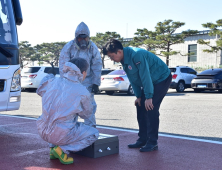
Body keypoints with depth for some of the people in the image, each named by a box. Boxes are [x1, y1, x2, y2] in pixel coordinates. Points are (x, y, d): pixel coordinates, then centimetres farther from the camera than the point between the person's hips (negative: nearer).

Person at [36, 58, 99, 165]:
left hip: (43, 131, 6)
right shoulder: (83, 92, -11)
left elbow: (40, 91, 23)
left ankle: (53, 147, 18)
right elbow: (87, 114, 6)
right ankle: (62, 150, -3)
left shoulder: (53, 82, 0)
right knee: (94, 133, 12)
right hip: (61, 135, -6)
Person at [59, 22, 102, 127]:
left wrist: (96, 83, -3)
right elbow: (63, 66, -4)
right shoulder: (68, 47, -10)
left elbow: (97, 67, 0)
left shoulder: (93, 48, -6)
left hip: (87, 80, 1)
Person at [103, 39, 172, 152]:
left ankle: (152, 143, -8)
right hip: (150, 82, 9)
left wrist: (148, 97, -26)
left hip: (162, 79, -9)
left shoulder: (136, 55, -28)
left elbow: (145, 76, -28)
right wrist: (138, 96, 3)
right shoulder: (124, 60, 1)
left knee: (150, 109, -15)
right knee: (141, 108, 6)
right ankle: (142, 139, 14)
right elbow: (133, 79, 8)